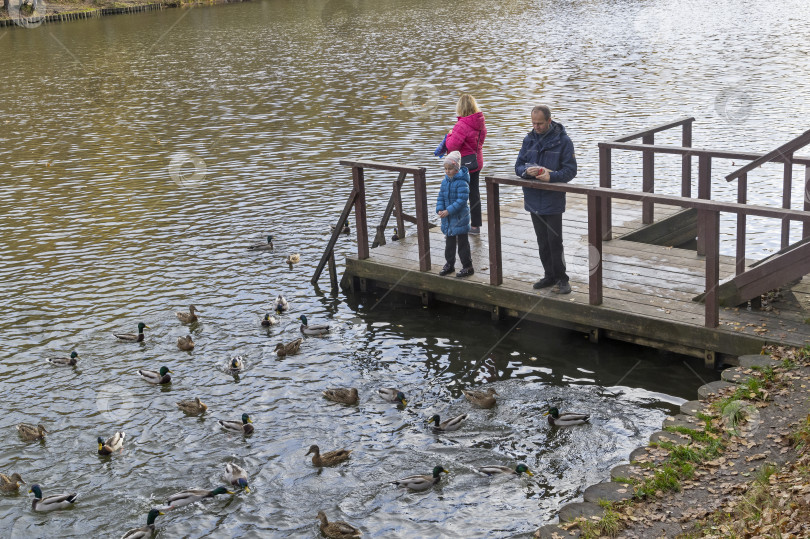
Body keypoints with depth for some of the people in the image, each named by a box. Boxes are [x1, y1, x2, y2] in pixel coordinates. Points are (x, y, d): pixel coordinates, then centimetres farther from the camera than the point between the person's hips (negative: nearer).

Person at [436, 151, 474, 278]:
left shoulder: (462, 182, -18)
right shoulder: (445, 182, 6)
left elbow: (462, 200, -23)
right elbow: (440, 197, 10)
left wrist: (449, 211, -25)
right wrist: (439, 209, -8)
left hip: (460, 219, -7)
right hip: (447, 220, 7)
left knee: (463, 244, 0)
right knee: (449, 243, 18)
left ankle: (467, 266, 9)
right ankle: (449, 264, 30)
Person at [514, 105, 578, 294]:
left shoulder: (563, 141, -7)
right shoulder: (529, 139, 7)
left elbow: (570, 170, -9)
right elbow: (518, 166, 8)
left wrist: (551, 176, -26)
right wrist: (527, 171, -15)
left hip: (553, 201, -5)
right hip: (533, 199, 5)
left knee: (555, 242, -3)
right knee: (542, 242, 12)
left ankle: (561, 278, 8)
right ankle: (550, 276, 23)